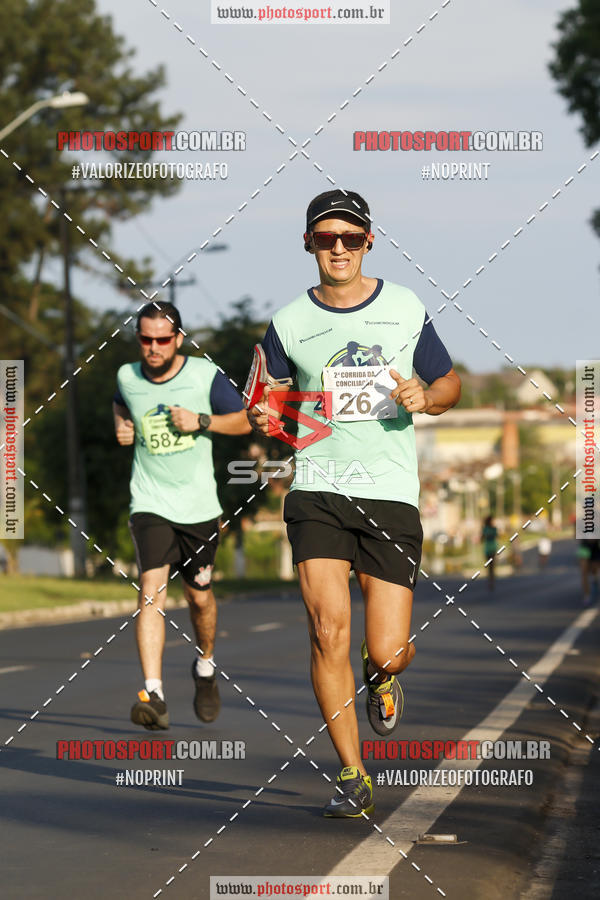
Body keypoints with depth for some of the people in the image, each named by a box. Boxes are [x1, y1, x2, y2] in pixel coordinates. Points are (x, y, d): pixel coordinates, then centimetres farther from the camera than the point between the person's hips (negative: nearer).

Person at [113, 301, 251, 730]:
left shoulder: (206, 375, -6)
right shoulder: (128, 377, 0)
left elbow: (244, 421, 2)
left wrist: (201, 421, -13)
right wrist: (121, 427, 4)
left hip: (199, 505, 0)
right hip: (150, 505, 0)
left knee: (199, 597, 10)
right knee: (151, 591, -17)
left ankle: (206, 666, 40)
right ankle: (154, 695, -24)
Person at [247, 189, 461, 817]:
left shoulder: (405, 309, 5)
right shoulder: (288, 324, 4)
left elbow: (450, 384, 14)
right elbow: (266, 398, 15)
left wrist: (426, 397, -8)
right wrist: (262, 419, -9)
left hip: (392, 492, 0)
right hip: (318, 488, 0)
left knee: (386, 652, -5)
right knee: (328, 628, -16)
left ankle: (384, 678, 35)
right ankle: (352, 777, -3)